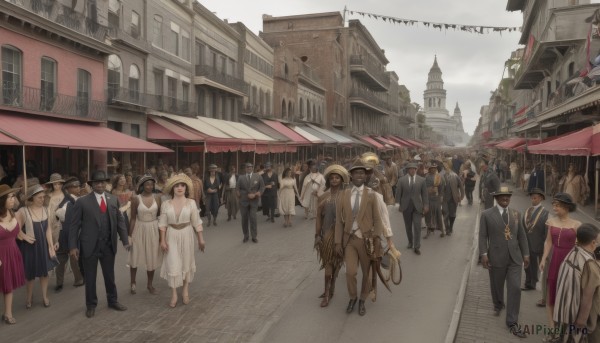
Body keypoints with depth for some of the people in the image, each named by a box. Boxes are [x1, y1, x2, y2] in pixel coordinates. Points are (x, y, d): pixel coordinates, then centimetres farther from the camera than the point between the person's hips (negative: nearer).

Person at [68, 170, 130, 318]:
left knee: (110, 275, 16)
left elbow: (120, 221, 6)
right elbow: (74, 225, -6)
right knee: (90, 278, 11)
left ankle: (113, 301, 34)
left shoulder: (113, 199, 4)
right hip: (89, 246, -3)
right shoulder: (82, 201, -7)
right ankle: (91, 305, 29)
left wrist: (125, 241, 2)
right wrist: (73, 246, -10)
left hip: (108, 245, 3)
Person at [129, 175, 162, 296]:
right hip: (139, 229, -1)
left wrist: (162, 233, 2)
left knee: (152, 258, 11)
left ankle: (150, 284, 28)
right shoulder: (136, 199, -10)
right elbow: (133, 218, -5)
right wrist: (130, 235, -6)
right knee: (135, 257, 10)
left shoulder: (157, 198, -4)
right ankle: (133, 283, 31)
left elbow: (160, 216, 1)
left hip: (153, 230, 2)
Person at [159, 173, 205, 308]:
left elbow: (196, 222, -2)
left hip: (186, 235, 0)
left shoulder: (191, 203, -5)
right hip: (172, 236, 0)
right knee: (173, 264, 0)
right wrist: (163, 240, -6)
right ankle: (174, 294, 9)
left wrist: (201, 239, 0)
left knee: (186, 263, 11)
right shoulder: (166, 204, -4)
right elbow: (163, 224, -1)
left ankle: (185, 291, 27)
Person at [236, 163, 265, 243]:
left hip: (254, 201, -1)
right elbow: (237, 189, 6)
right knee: (244, 219, 5)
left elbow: (262, 187, 3)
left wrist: (255, 194, -8)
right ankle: (246, 236, 19)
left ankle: (254, 236, 5)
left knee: (253, 218, -7)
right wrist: (239, 195, -9)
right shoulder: (241, 177, 3)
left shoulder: (258, 177, 2)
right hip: (243, 201, 1)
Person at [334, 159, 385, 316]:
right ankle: (352, 297, 19)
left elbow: (377, 219, -3)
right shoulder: (344, 194, 1)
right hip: (349, 239, 1)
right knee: (350, 272, -10)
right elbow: (339, 220, 3)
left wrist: (376, 240, -9)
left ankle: (362, 300, 34)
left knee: (366, 272, 11)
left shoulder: (371, 194, -4)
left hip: (366, 239, 0)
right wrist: (338, 242, 0)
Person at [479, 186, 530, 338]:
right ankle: (498, 305, 46)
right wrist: (483, 254, -13)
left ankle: (512, 322, 5)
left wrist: (525, 254, 9)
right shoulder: (487, 214, -5)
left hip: (515, 257, 2)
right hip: (496, 257, -2)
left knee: (515, 289, -3)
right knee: (497, 286, 15)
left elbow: (521, 235, 10)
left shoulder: (516, 213, 7)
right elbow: (483, 236, -6)